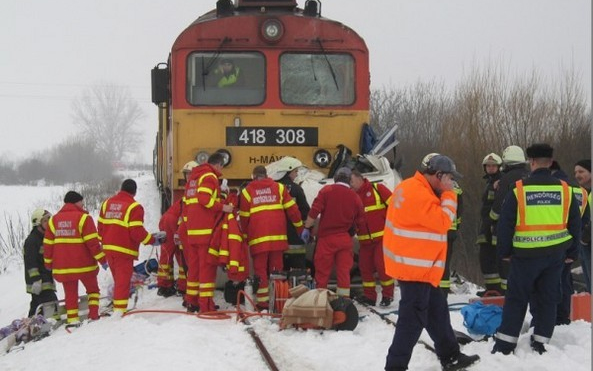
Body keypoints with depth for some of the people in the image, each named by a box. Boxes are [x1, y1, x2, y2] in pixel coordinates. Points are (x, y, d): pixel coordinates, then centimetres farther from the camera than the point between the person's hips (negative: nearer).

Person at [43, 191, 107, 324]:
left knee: (70, 293, 10)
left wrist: (48, 263, 18)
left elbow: (48, 244, 9)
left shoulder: (54, 220, 8)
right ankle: (93, 314, 4)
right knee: (92, 289, 14)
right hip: (84, 264, -4)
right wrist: (102, 259, -8)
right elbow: (92, 242, -13)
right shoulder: (83, 218, -9)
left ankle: (72, 319, 3)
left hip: (62, 266, 4)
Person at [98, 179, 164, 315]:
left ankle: (117, 308, 22)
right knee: (123, 280, -5)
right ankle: (119, 310, -10)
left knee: (118, 279, 18)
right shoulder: (134, 207, -11)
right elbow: (137, 232, -16)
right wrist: (153, 240, -3)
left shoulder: (107, 203, 11)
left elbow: (101, 226, 14)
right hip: (124, 250, -7)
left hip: (108, 248, 7)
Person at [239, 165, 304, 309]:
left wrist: (245, 236, 18)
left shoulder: (247, 191, 6)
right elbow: (292, 209, 5)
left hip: (257, 238, -1)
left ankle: (262, 301, -2)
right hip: (277, 237, 1)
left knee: (260, 270, 3)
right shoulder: (279, 188, 9)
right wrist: (300, 226, 15)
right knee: (276, 269, 7)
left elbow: (244, 217, 8)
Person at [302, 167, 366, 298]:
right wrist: (365, 234, 23)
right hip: (345, 239, 2)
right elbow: (361, 222, 8)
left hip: (326, 238, -2)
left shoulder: (327, 191, -4)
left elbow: (314, 211, -11)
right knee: (344, 271, 6)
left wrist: (307, 228, -5)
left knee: (322, 271, 3)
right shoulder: (355, 198, 4)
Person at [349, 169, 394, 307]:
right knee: (365, 266, 7)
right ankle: (369, 296, 19)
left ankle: (387, 294, 5)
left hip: (382, 236, -6)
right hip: (365, 239, 6)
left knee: (382, 265, -9)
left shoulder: (377, 189, -7)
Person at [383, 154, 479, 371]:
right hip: (415, 267, -11)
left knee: (437, 311, 19)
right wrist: (448, 195, -11)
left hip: (417, 265, 11)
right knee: (413, 320, -6)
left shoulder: (412, 188, 12)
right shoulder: (419, 194, -22)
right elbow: (442, 222, -20)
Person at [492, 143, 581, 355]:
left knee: (516, 298, 7)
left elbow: (505, 224, -6)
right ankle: (540, 342, 13)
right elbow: (575, 224, 8)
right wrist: (571, 252, 17)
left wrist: (504, 252, 5)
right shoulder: (565, 190, 0)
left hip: (526, 254, -2)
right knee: (548, 298, 12)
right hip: (556, 254, 2)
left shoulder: (519, 189, -9)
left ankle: (505, 343, 5)